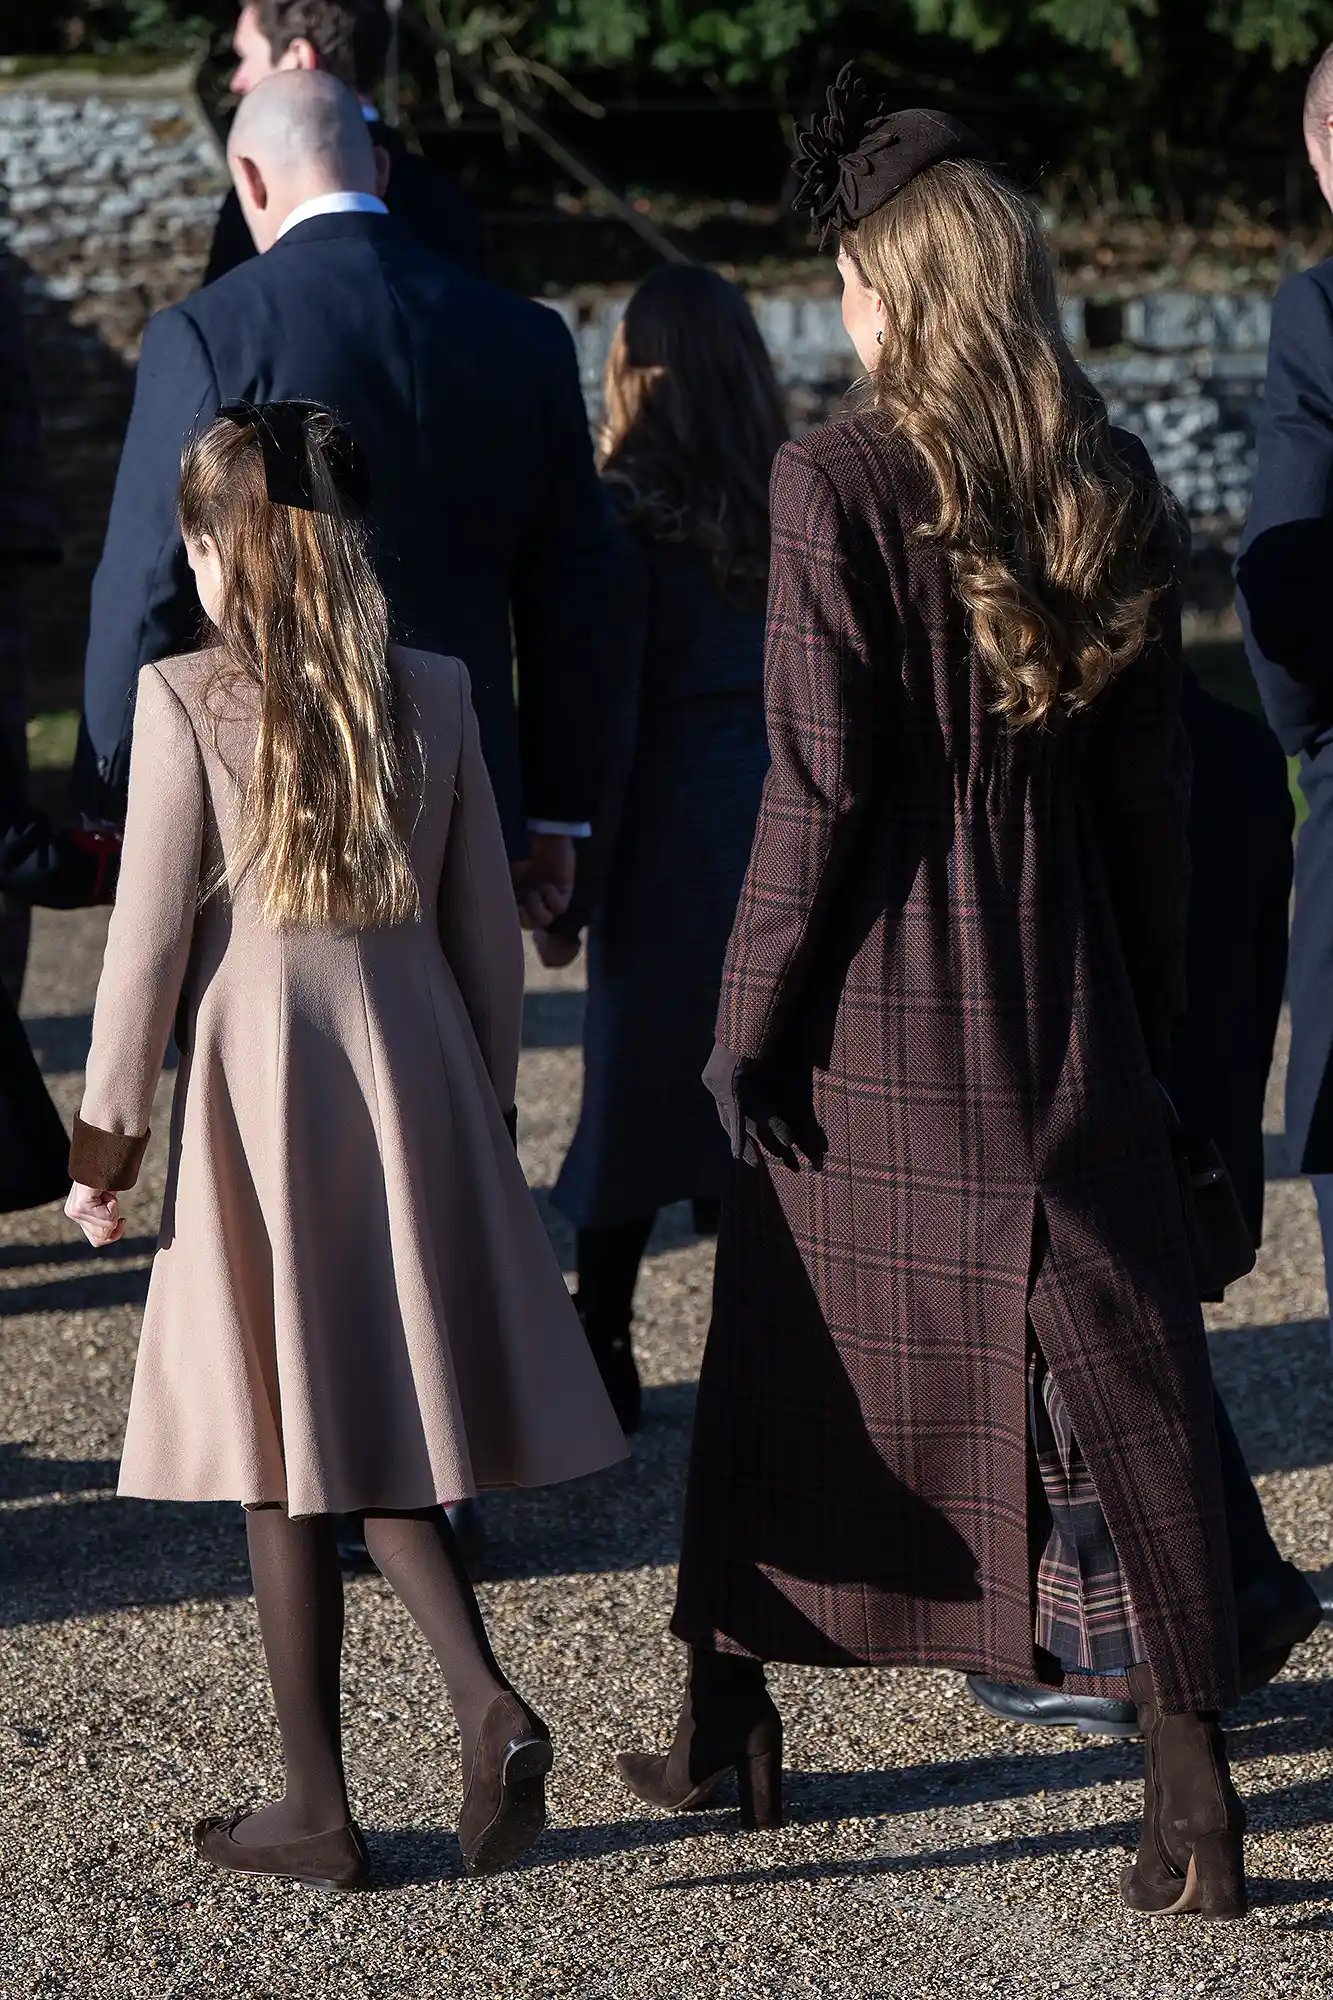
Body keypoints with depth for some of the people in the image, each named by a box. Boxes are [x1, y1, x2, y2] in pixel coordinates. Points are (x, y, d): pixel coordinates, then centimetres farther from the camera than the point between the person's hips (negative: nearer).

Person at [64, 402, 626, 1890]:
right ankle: (486, 1699, -6)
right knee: (384, 1435, 14)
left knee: (289, 1456, 3)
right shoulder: (432, 694, 4)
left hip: (258, 1090, -4)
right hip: (415, 1076, 4)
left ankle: (315, 1809, 11)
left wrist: (108, 1137, 3)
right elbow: (486, 926, 9)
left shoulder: (185, 700, -7)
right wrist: (486, 1103, 20)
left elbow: (149, 939, -6)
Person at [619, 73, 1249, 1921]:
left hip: (870, 1023, -3)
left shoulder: (838, 484, -11)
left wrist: (747, 1019, -5)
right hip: (1064, 1019, 3)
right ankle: (1191, 1782, -1)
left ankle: (732, 1730, 27)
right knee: (1112, 1376, 4)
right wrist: (1149, 1029, 13)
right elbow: (1152, 794, 6)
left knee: (789, 1363, 13)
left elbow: (818, 788, -13)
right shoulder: (1118, 498, 3)